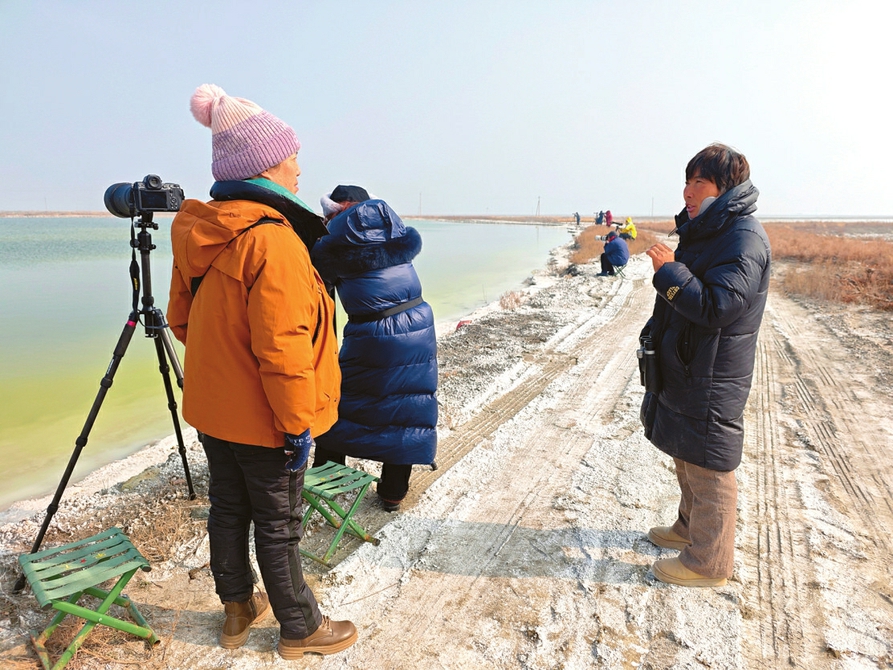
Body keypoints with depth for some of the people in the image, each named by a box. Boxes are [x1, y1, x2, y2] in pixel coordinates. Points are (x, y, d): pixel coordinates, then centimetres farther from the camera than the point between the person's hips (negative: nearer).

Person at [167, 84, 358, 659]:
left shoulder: (199, 234, 3)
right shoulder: (274, 240, -24)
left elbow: (182, 319, 12)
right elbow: (282, 348, -26)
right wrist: (298, 423, -18)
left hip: (211, 409, 8)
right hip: (261, 419, -8)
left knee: (229, 510, 21)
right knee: (278, 526, 8)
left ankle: (238, 609, 41)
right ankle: (300, 628, 28)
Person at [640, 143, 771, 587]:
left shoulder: (744, 238, -19)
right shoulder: (705, 231, 12)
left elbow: (717, 306, -29)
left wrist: (669, 270, -23)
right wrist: (655, 333, 20)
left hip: (714, 378, -10)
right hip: (685, 369, 10)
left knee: (708, 468, 3)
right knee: (687, 459, 23)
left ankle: (708, 562, 18)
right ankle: (690, 527, 42)